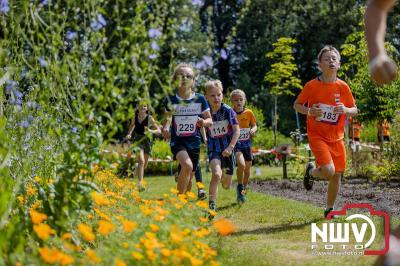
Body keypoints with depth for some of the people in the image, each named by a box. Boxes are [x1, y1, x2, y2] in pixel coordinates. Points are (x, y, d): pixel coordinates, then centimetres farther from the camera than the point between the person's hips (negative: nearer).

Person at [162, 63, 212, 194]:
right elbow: (167, 119, 10)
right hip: (177, 140, -3)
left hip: (194, 141, 3)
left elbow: (210, 120, 4)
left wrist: (203, 122, -19)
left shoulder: (200, 99, -2)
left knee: (188, 177, 10)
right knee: (187, 166, -29)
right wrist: (165, 129, -11)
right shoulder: (171, 100, -3)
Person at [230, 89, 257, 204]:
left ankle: (243, 190, 32)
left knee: (247, 169, 10)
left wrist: (253, 130, -13)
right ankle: (240, 188, -4)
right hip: (235, 143, -3)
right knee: (241, 164, -26)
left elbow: (254, 125, 9)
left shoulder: (249, 112, -2)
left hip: (247, 143, 3)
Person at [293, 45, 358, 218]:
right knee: (328, 171, -22)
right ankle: (311, 171, 13)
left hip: (337, 137, 4)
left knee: (337, 175, 6)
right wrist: (309, 111, -17)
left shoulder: (343, 87, -1)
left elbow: (354, 110, 8)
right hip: (317, 136, -4)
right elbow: (297, 105, 4)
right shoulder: (312, 85, -7)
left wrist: (346, 110, -15)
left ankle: (329, 209, 25)